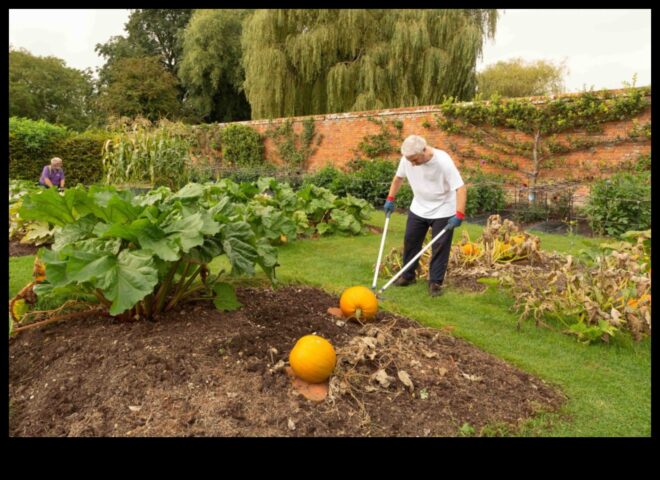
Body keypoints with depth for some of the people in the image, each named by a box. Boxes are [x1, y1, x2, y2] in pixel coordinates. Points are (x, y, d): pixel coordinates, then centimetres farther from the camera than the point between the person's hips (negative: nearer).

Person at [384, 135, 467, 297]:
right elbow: (398, 177, 6)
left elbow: (461, 188, -29)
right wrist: (390, 199, 3)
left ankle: (435, 282, 11)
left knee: (440, 247, -1)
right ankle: (408, 275, 27)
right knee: (410, 241, 10)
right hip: (418, 209, 5)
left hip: (443, 211, -4)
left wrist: (459, 215, -37)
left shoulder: (443, 161, -29)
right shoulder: (407, 159, -15)